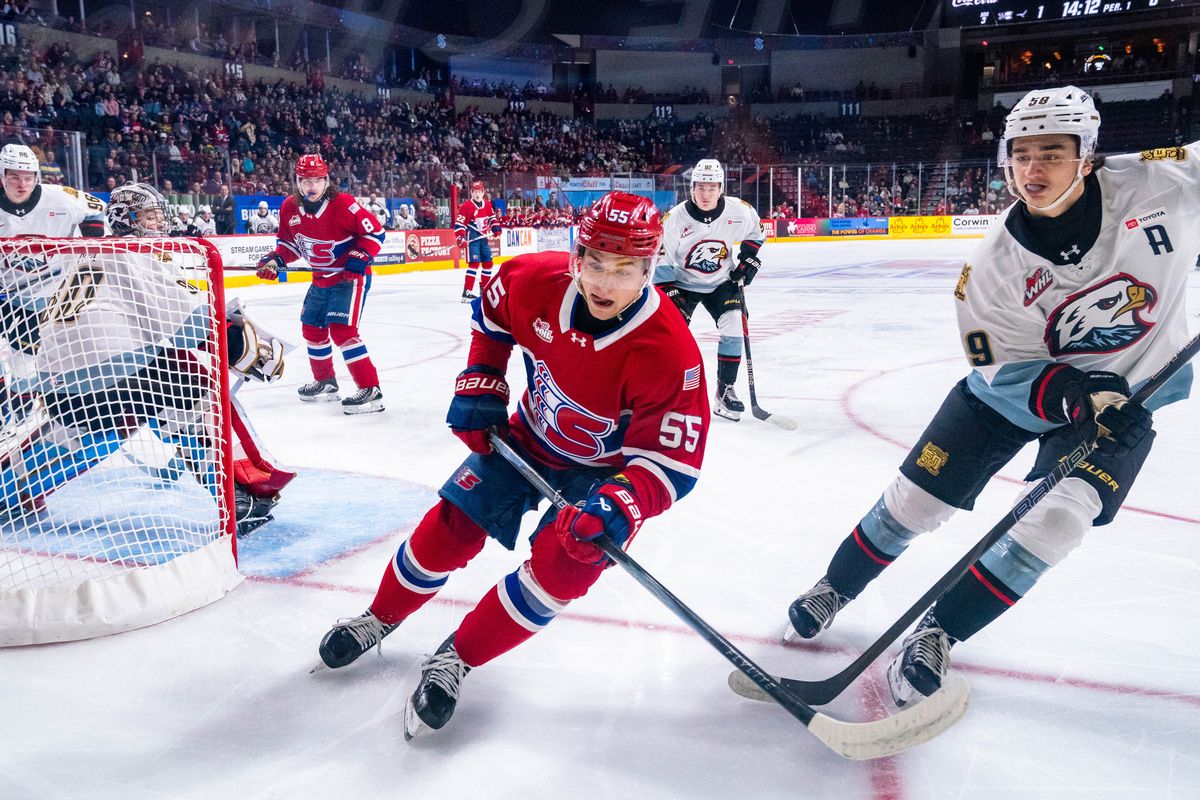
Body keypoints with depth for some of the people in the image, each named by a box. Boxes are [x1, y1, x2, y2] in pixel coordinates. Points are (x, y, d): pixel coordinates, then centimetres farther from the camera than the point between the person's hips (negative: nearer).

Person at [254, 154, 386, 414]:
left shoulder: (343, 204, -20)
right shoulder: (289, 208, -1)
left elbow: (375, 231, -15)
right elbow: (289, 242, 13)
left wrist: (359, 257, -25)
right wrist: (275, 260, -3)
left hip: (351, 276, -8)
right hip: (321, 278, 8)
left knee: (341, 330, -20)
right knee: (312, 327, 16)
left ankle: (371, 390, -18)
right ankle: (325, 382, 37)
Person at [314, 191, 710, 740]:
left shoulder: (669, 353, -34)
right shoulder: (533, 282, -24)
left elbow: (673, 461, -31)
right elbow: (491, 316, 1)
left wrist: (624, 504, -48)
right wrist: (479, 386, -5)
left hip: (606, 469, -3)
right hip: (528, 435, 3)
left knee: (564, 565, -20)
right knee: (450, 528, 1)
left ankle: (456, 660, 2)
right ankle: (379, 619, 30)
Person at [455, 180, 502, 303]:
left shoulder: (487, 204, 6)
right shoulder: (466, 206, -14)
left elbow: (491, 216, 22)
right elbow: (459, 223, -16)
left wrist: (495, 227, 7)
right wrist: (460, 238, -24)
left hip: (483, 238, 8)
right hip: (471, 238, -8)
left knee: (488, 262, 14)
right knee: (474, 264, -17)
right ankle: (466, 292, -18)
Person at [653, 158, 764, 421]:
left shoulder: (739, 210, -17)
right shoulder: (675, 218, -23)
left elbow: (754, 232, 7)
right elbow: (660, 258, -15)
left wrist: (747, 261, -2)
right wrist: (669, 293, -20)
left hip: (722, 281, 2)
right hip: (683, 282, -2)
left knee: (733, 328, -13)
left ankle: (725, 391, -1)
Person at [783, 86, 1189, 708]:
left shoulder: (1157, 182, -23)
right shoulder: (994, 261, -21)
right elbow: (1002, 369, -17)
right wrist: (1069, 393, -35)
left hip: (1126, 393, 0)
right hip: (1016, 382, 1)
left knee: (1058, 518, -18)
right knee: (915, 499, 1)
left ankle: (937, 635, -2)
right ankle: (835, 589, 26)